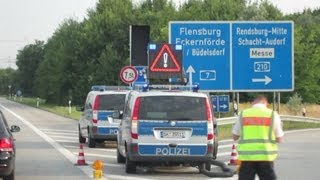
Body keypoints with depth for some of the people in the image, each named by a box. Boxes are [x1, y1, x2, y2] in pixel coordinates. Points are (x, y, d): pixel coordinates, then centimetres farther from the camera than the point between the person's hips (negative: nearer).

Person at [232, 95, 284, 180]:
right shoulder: (272, 114, 1)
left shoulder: (243, 114, 5)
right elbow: (279, 139, 4)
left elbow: (235, 136, 11)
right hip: (265, 156, -1)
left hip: (246, 156, 1)